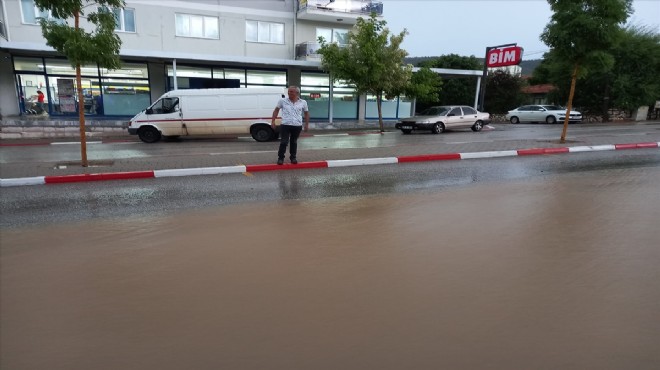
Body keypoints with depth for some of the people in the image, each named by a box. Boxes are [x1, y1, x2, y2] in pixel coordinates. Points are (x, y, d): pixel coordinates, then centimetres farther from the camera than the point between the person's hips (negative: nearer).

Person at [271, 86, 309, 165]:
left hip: (297, 126, 1)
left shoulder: (303, 102, 5)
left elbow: (306, 113, 15)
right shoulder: (282, 101, 2)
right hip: (285, 125, -1)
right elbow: (276, 110, 10)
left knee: (294, 142, 13)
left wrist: (307, 124, 10)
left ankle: (293, 157, 26)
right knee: (283, 142, -5)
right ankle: (280, 158, 7)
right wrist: (273, 121, 2)